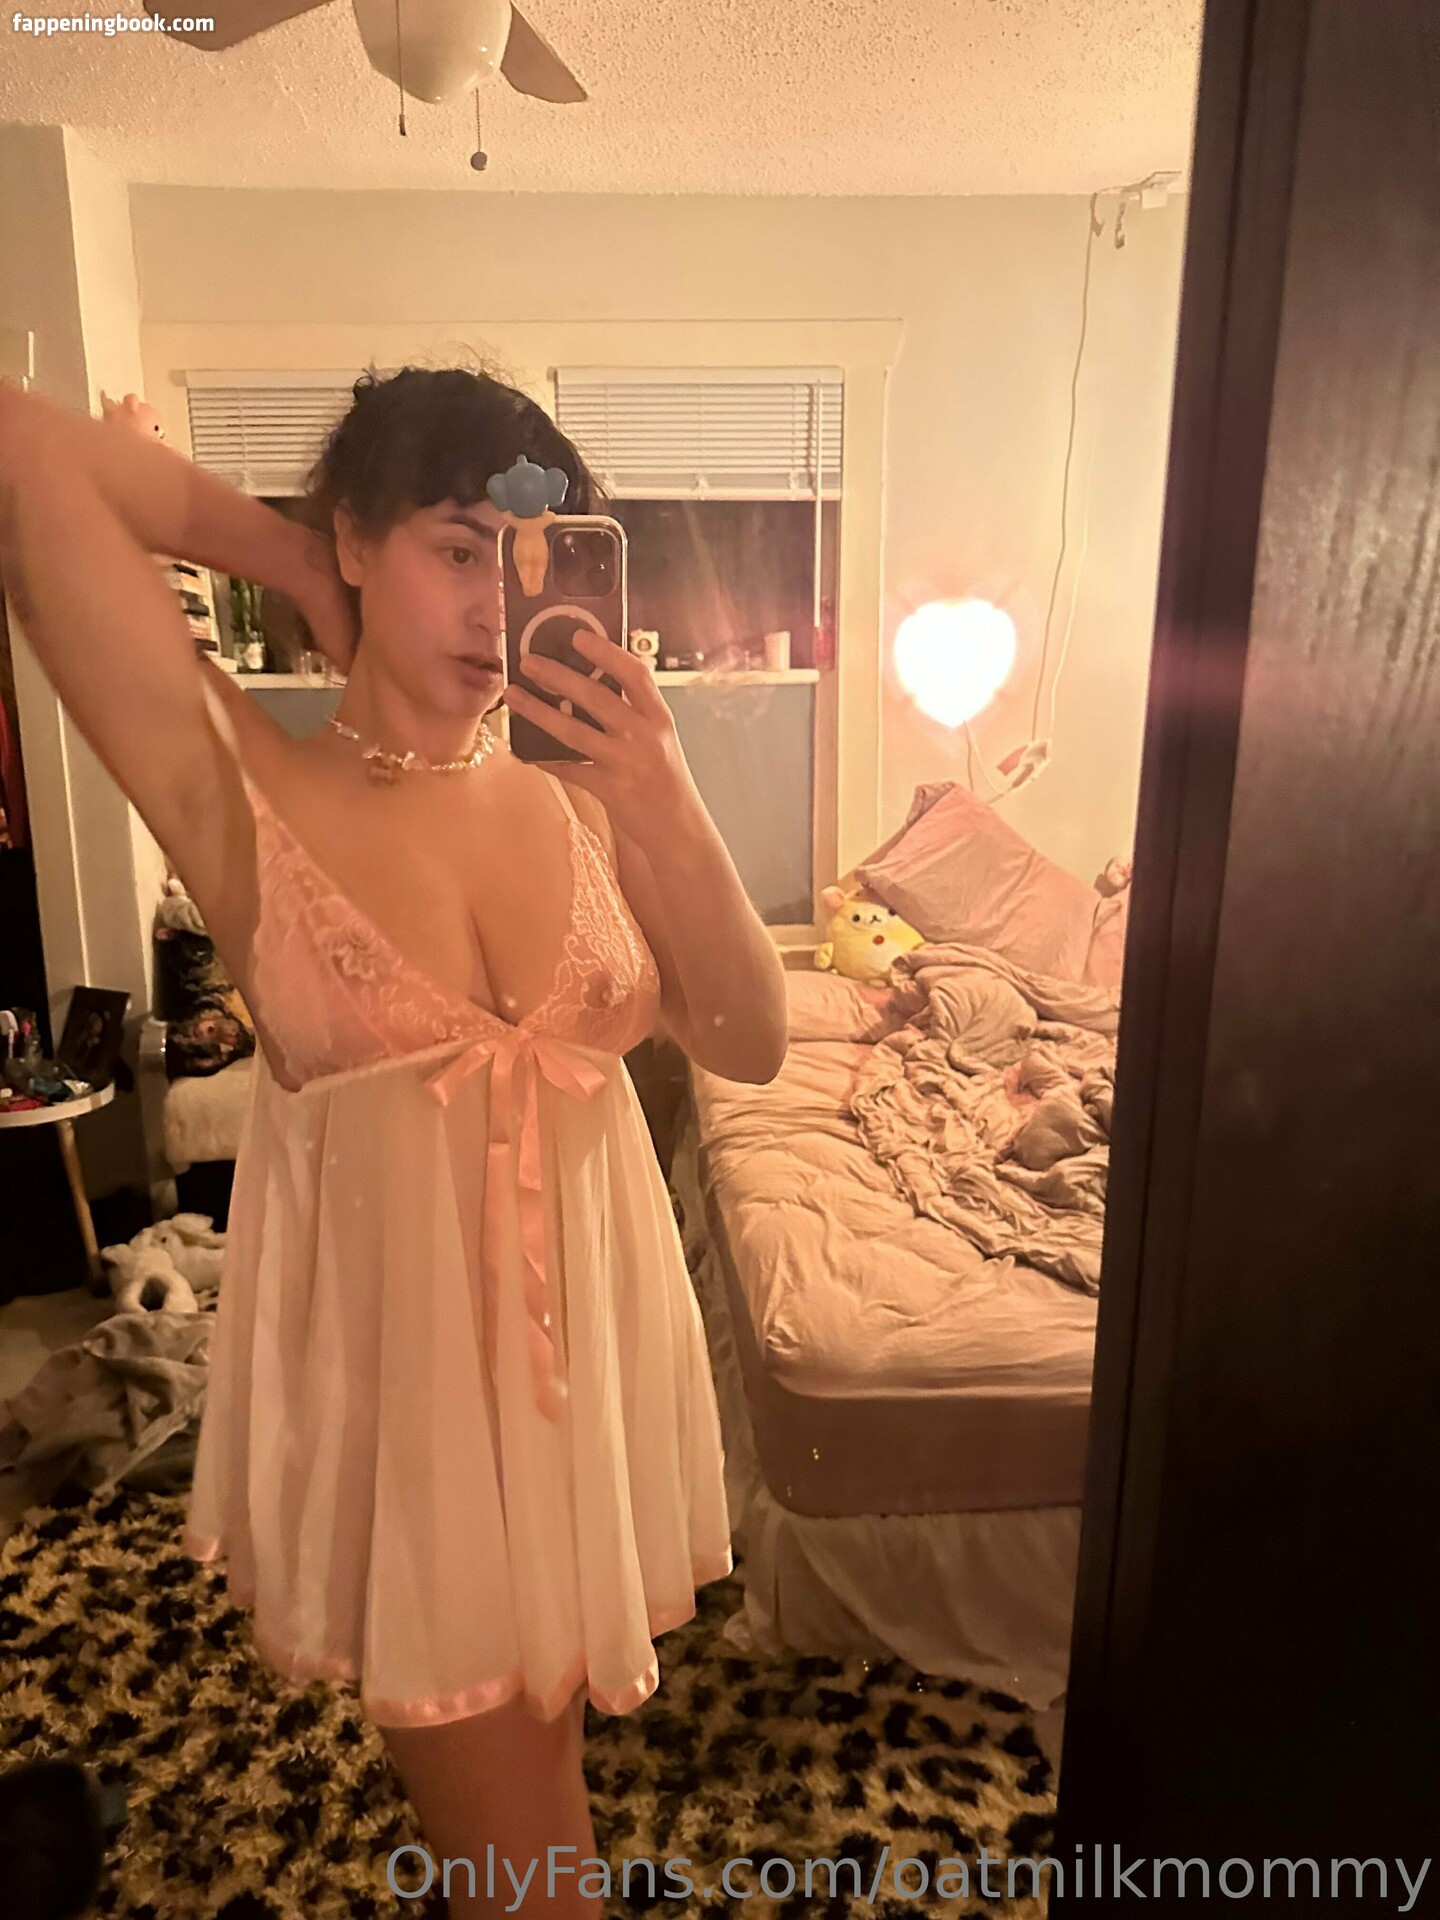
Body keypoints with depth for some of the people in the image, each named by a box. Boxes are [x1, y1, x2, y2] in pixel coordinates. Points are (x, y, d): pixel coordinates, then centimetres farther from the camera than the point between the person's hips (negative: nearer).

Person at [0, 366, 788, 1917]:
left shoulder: (575, 797, 0)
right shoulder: (245, 796, -11)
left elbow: (751, 1045, -7)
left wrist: (666, 808, -19)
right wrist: (298, 562, -6)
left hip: (593, 1343, 4)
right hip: (398, 1366, -4)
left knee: (536, 1750, 27)